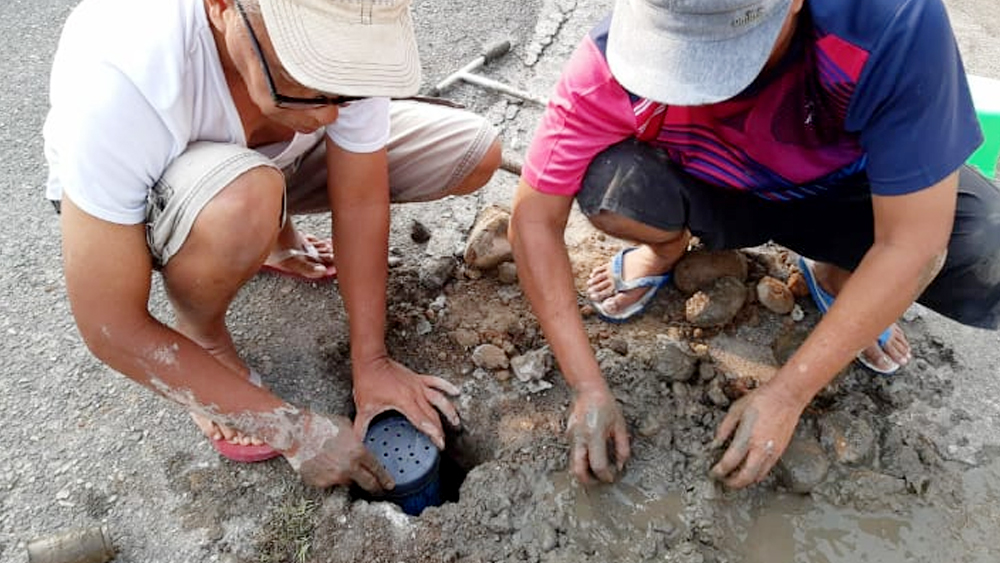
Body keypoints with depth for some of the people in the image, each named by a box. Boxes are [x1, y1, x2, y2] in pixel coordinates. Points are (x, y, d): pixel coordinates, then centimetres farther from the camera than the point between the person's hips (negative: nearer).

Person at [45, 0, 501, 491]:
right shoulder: (116, 78, -40)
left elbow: (360, 202, -17)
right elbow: (112, 330, -32)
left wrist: (370, 364, -16)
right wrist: (293, 429, -28)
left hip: (276, 155, 4)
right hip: (142, 191, -4)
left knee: (475, 153, -11)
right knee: (243, 202, -42)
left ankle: (273, 234, 7)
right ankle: (203, 335, -6)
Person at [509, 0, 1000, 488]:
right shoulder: (616, 59, -31)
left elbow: (911, 244, -29)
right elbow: (534, 217, -24)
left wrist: (787, 396, -28)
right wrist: (587, 386, -25)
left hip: (843, 193, 0)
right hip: (714, 198, 0)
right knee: (607, 184, -32)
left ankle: (838, 276, 7)